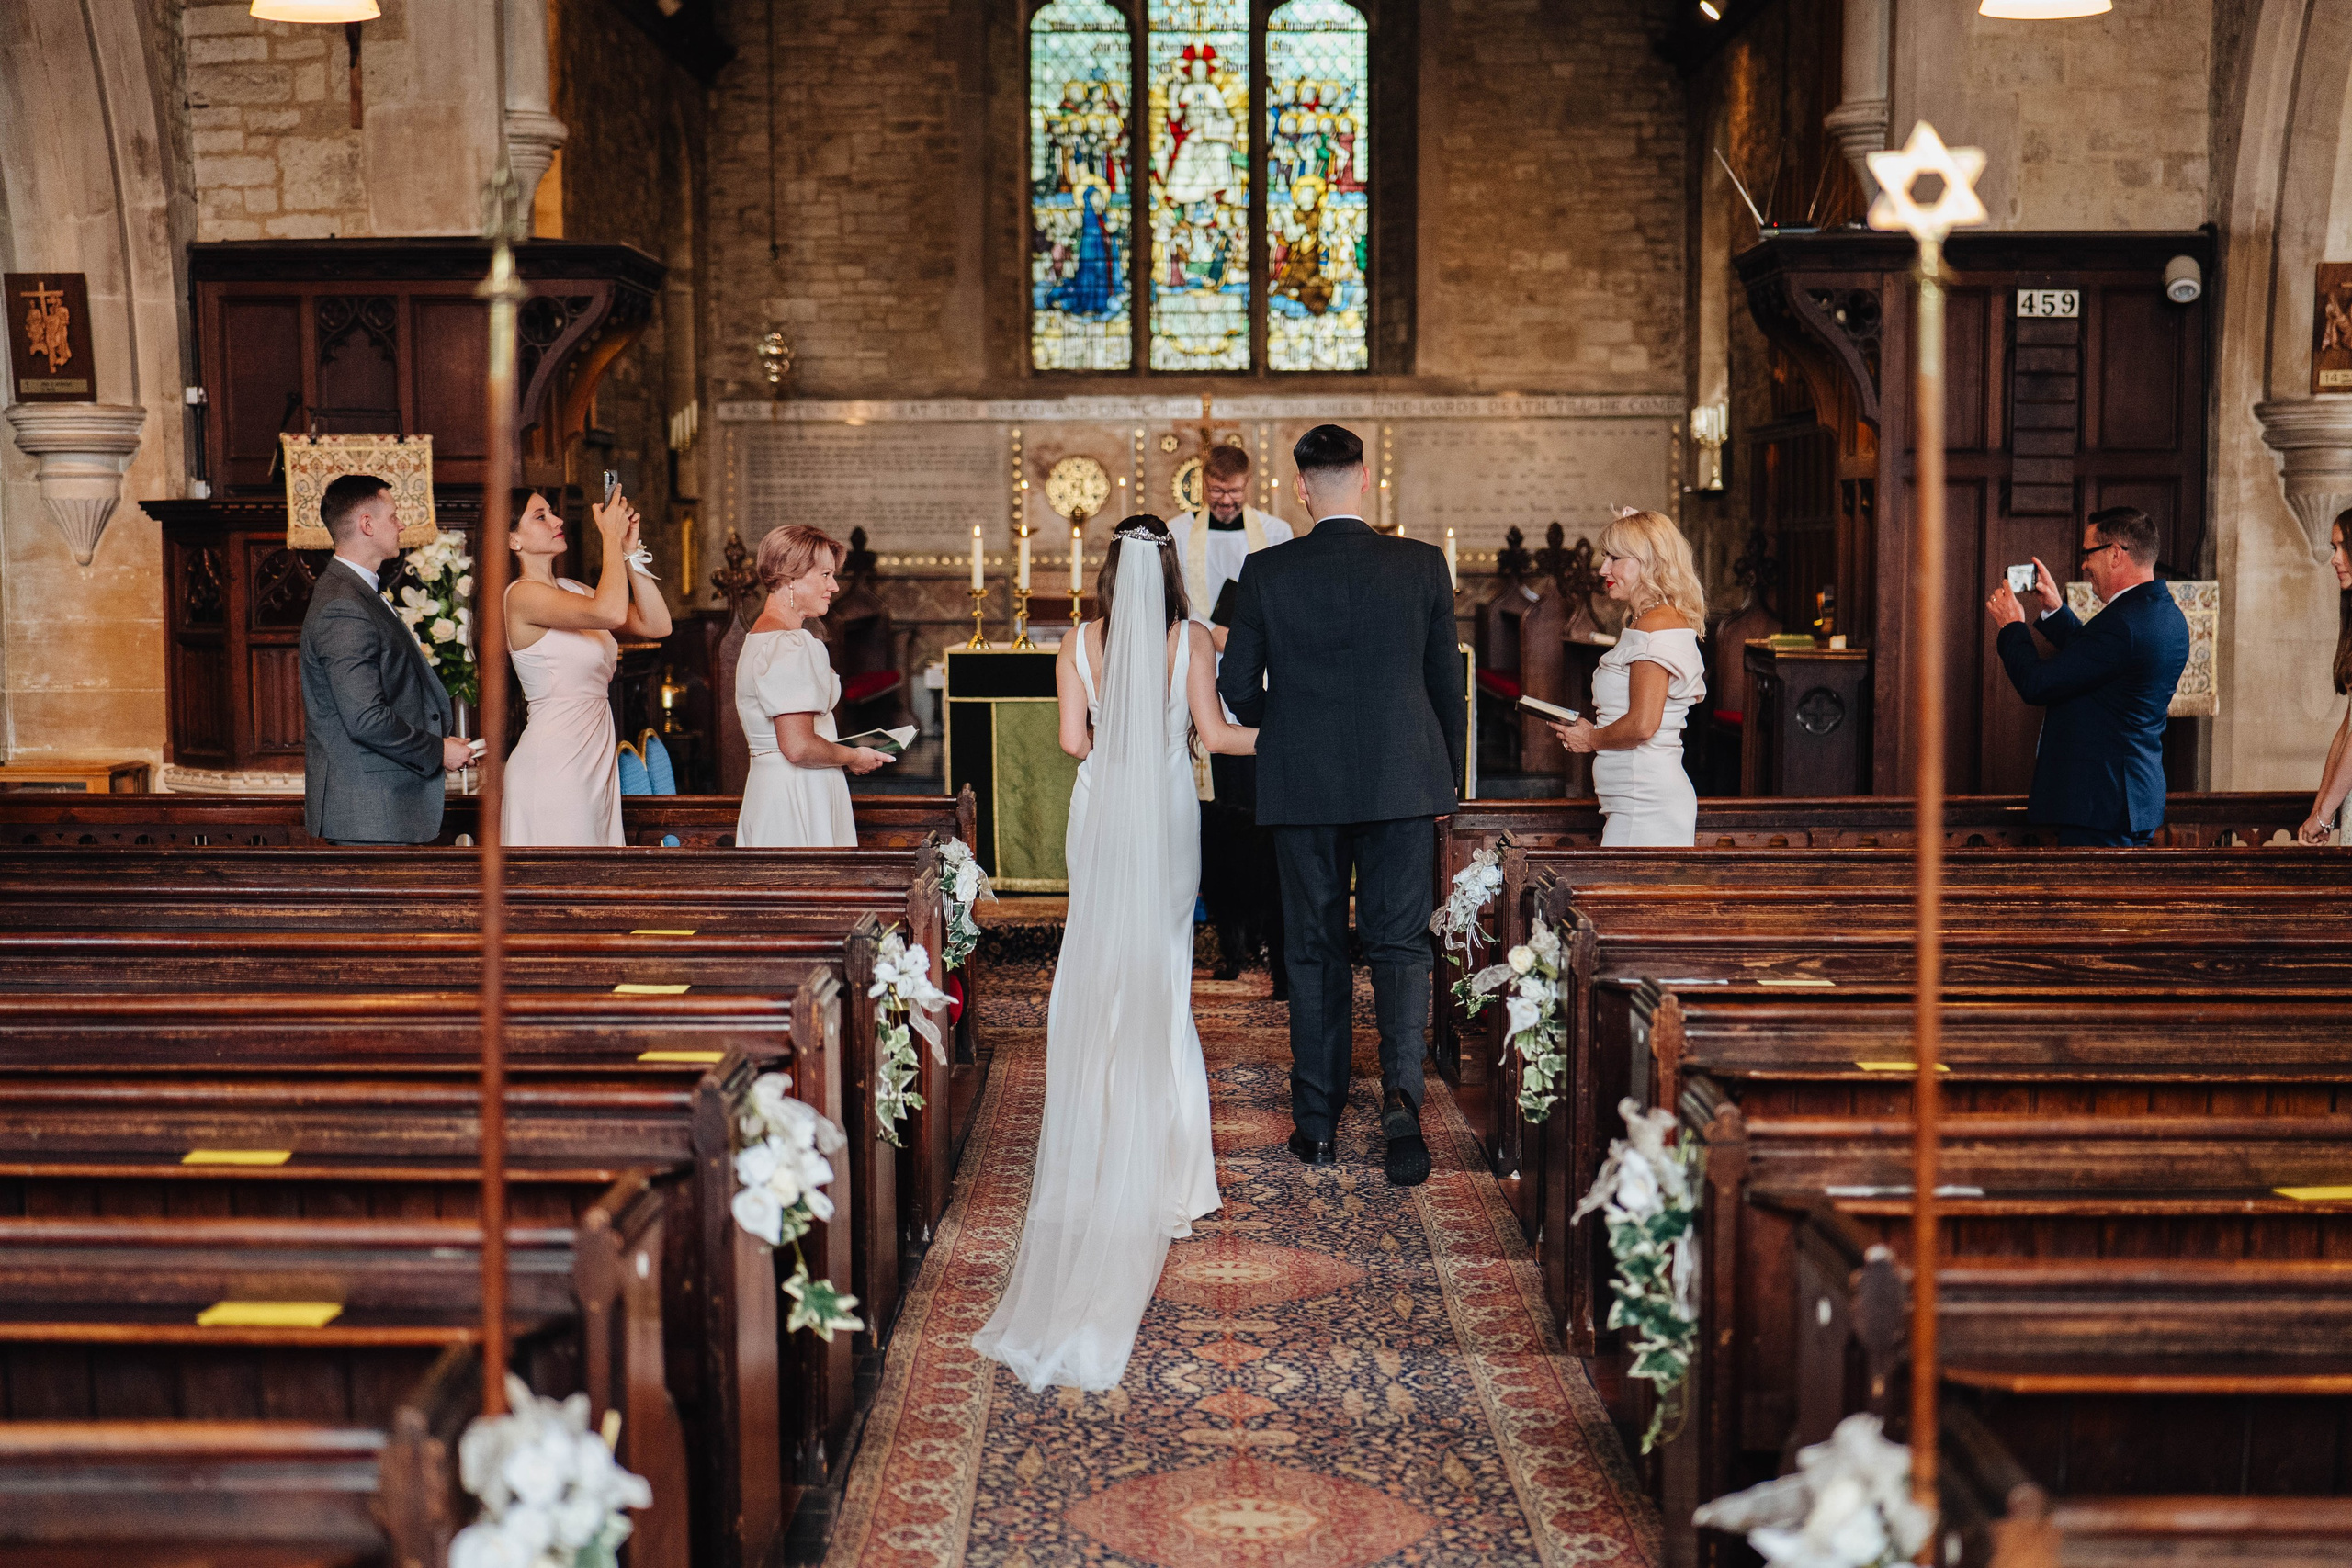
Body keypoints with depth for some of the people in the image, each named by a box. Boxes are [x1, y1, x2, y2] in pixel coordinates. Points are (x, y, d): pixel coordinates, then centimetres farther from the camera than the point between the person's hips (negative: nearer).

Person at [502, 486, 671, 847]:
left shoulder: (571, 590, 15)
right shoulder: (521, 595, -11)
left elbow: (657, 624, 8)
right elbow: (611, 612, -27)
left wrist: (629, 552, 2)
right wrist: (612, 537, -13)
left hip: (597, 761, 8)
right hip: (552, 761, -8)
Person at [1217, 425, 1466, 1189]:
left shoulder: (1267, 572, -5)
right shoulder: (1422, 565, -3)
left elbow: (1237, 686, 0)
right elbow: (1446, 682, 3)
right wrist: (1445, 778, 16)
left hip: (1302, 784, 0)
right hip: (1402, 782, 0)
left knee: (1313, 951, 10)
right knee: (1399, 942, 6)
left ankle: (1317, 1123, 15)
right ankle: (1400, 1089, -16)